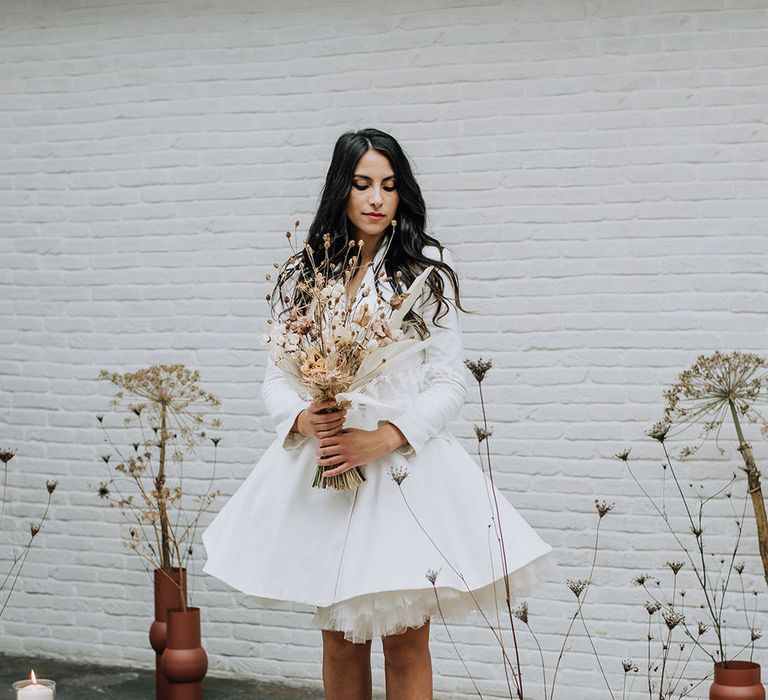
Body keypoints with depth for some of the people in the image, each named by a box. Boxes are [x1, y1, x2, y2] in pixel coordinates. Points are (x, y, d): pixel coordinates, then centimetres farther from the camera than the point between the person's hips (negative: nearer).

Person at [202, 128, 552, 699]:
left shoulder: (427, 269, -1)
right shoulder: (302, 275, 7)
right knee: (340, 640, 9)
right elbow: (277, 378, 9)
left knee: (406, 642, -1)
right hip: (322, 470, 3)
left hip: (404, 467, -2)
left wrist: (382, 438, -17)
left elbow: (450, 382, -4)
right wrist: (302, 420, -14)